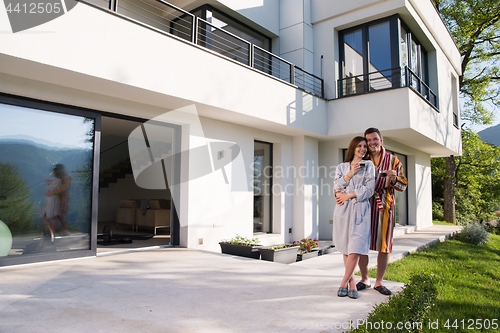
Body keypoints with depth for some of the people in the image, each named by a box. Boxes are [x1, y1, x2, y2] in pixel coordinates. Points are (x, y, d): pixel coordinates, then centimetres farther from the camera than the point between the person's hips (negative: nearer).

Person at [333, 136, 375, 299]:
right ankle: (351, 283, 15)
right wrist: (350, 173, -7)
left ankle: (344, 283, -1)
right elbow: (337, 186, 2)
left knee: (355, 248, -12)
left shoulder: (368, 165, 10)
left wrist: (348, 195, -5)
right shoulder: (341, 167, 16)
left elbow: (369, 189, 0)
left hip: (360, 209, -2)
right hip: (343, 210, 2)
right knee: (346, 249, 4)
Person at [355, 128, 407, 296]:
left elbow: (403, 186, 6)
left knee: (384, 246, 3)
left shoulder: (393, 160, 7)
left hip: (384, 206, 0)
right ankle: (364, 279, 19)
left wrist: (394, 179, -16)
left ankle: (379, 282, 19)